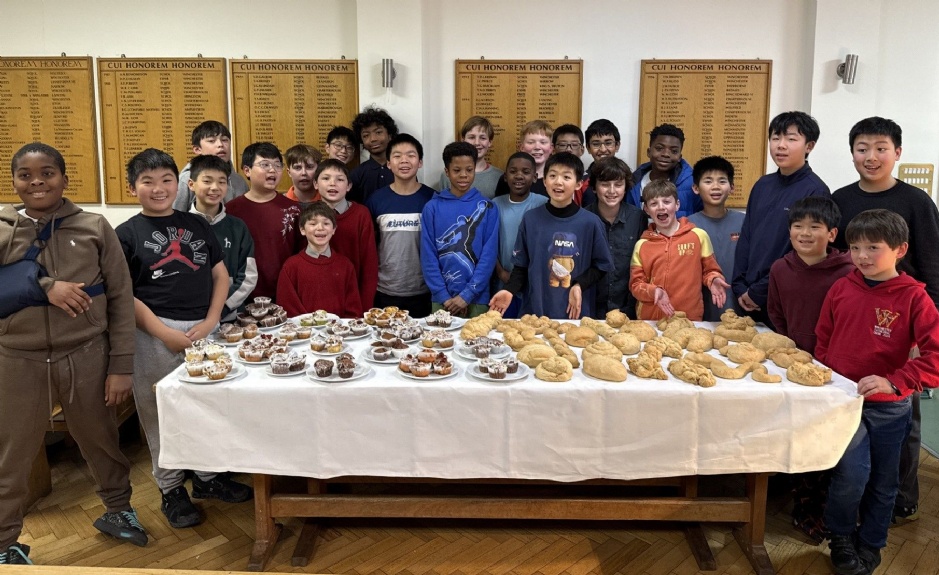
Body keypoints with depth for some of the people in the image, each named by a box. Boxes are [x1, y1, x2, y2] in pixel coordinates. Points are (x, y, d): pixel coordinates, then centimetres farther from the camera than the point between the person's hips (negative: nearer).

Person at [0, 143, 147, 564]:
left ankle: (116, 509, 41)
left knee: (100, 441, 17)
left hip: (87, 356, 0)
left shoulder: (94, 228, -3)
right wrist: (42, 286, -22)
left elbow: (121, 299, -2)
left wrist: (121, 366, -5)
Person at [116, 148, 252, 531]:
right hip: (156, 334, -3)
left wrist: (210, 321, -5)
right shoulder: (127, 235, 0)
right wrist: (165, 333, -13)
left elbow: (220, 274, 9)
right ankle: (170, 488, 21)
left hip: (205, 329, 3)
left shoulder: (197, 225, 10)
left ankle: (207, 476, 28)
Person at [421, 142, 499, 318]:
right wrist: (444, 296, -9)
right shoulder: (432, 208, 1)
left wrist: (467, 295, -11)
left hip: (476, 298, 0)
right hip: (442, 299, 0)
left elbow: (489, 255, -5)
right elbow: (428, 256, -2)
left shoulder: (487, 208, 1)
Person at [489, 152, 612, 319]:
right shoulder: (530, 219, 0)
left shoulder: (590, 222, -5)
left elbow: (601, 265, 3)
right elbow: (522, 265, 6)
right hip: (536, 310, 1)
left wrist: (580, 286, -12)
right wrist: (510, 290, -9)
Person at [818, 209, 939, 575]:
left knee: (883, 480, 14)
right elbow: (823, 343, 7)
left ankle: (870, 545, 37)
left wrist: (893, 382, -28)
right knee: (853, 471, -11)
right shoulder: (840, 289, -3)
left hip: (888, 407, 0)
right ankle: (840, 536, 17)